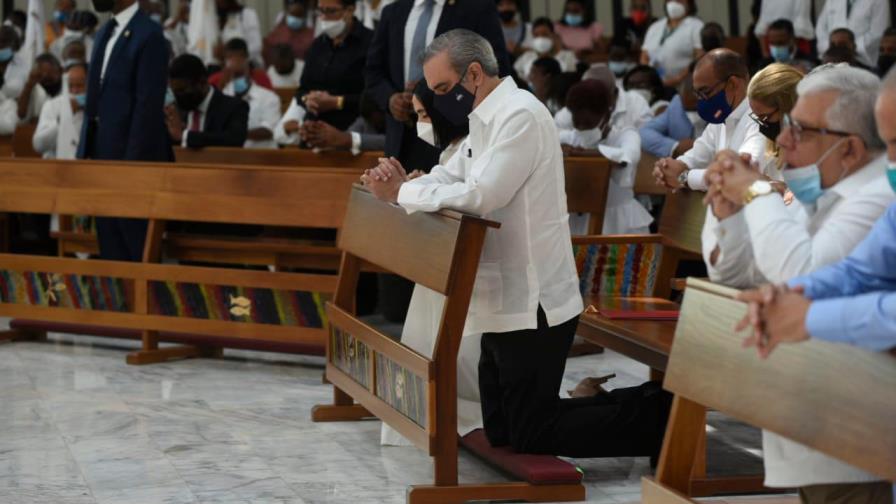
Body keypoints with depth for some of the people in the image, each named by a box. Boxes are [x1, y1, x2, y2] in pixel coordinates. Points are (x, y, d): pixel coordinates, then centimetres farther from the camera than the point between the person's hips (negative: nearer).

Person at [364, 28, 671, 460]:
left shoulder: (520, 117, -18)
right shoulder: (485, 120, 14)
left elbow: (480, 196, -26)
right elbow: (448, 179, 16)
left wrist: (401, 192, -15)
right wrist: (402, 184, -6)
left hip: (532, 306, -10)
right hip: (505, 302, 10)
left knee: (531, 439, -3)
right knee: (500, 433, 15)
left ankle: (659, 415, 6)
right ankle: (622, 406, 22)